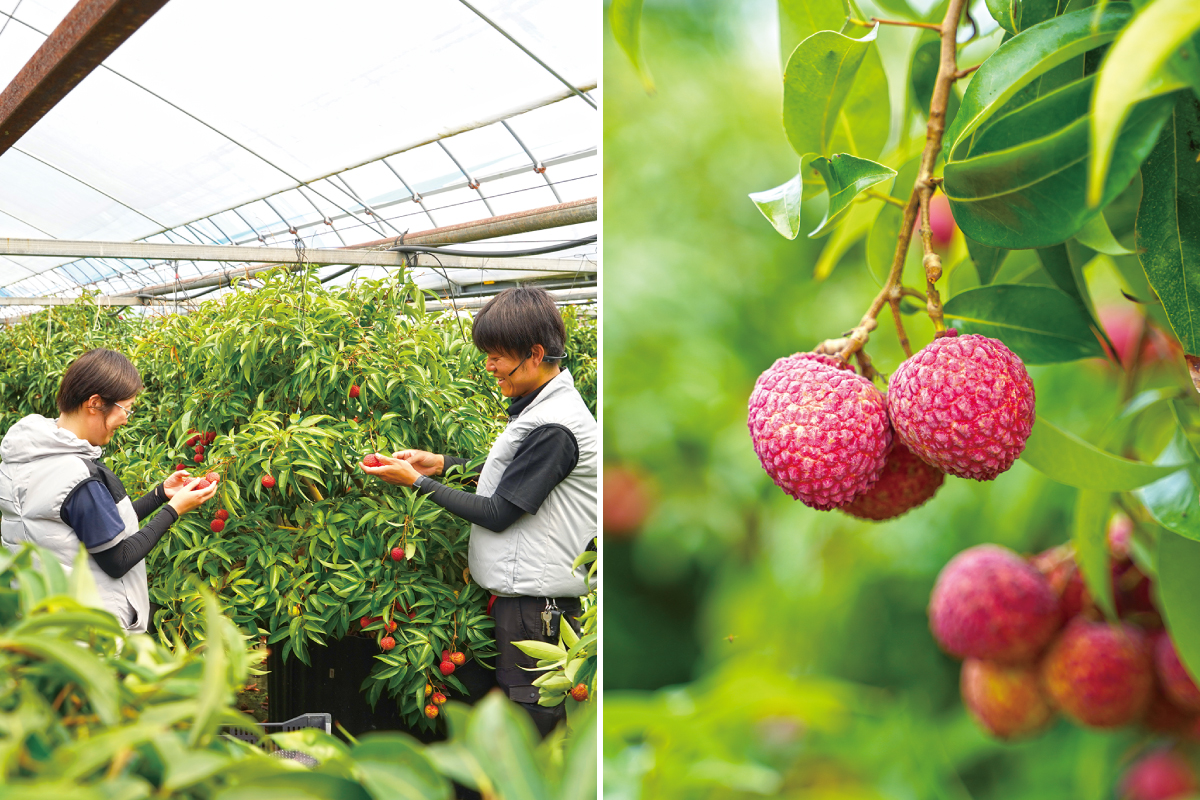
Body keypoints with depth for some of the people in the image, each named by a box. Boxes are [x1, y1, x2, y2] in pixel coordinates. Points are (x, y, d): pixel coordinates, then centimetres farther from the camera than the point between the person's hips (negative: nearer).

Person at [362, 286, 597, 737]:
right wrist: (443, 464, 10)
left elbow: (498, 514, -17)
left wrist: (417, 482, -11)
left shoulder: (554, 428, -20)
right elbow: (514, 476, 19)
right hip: (524, 592, 9)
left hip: (534, 605, -9)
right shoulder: (541, 408, 10)